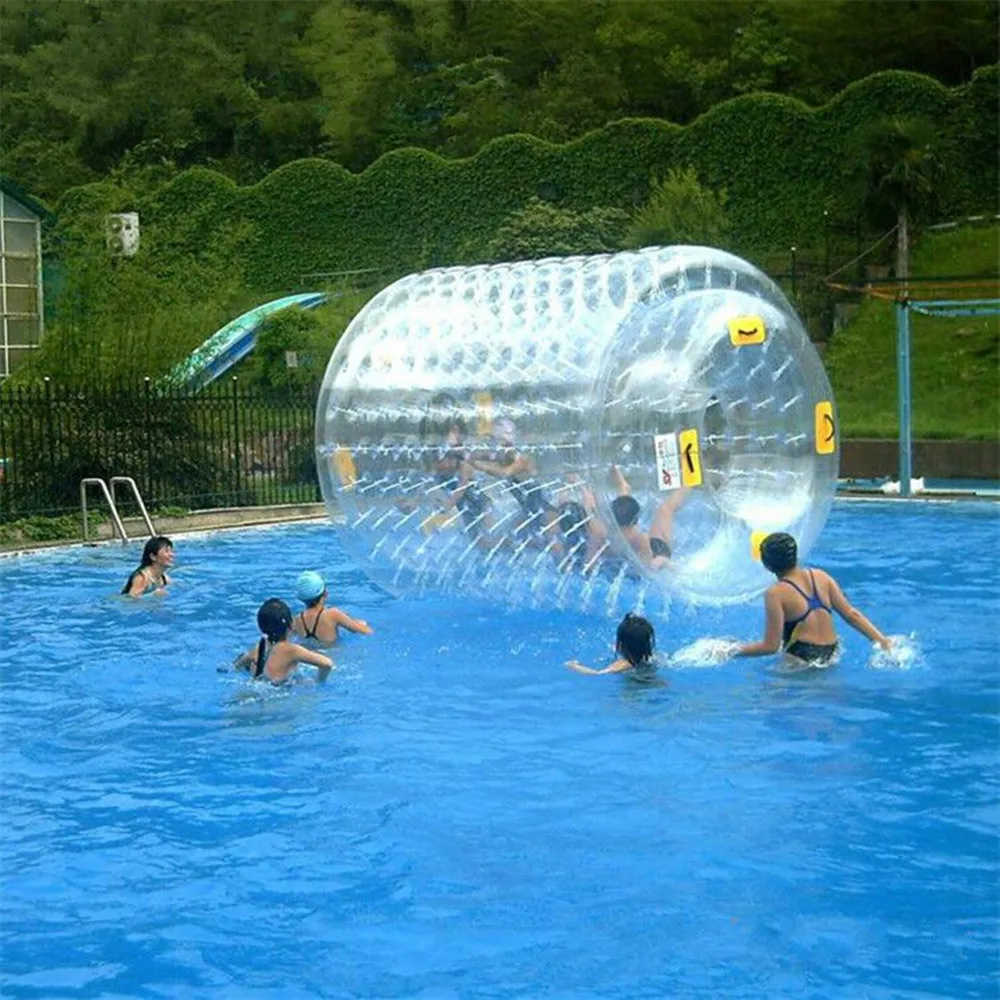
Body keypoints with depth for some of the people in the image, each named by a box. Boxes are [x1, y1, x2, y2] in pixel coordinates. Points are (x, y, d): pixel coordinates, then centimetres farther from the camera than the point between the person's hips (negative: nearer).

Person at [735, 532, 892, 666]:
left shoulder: (776, 593, -10)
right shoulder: (821, 577, 6)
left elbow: (771, 646, -12)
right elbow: (852, 615, 5)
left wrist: (732, 652, -2)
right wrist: (883, 641, 10)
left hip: (801, 660, -7)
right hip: (831, 655, 7)